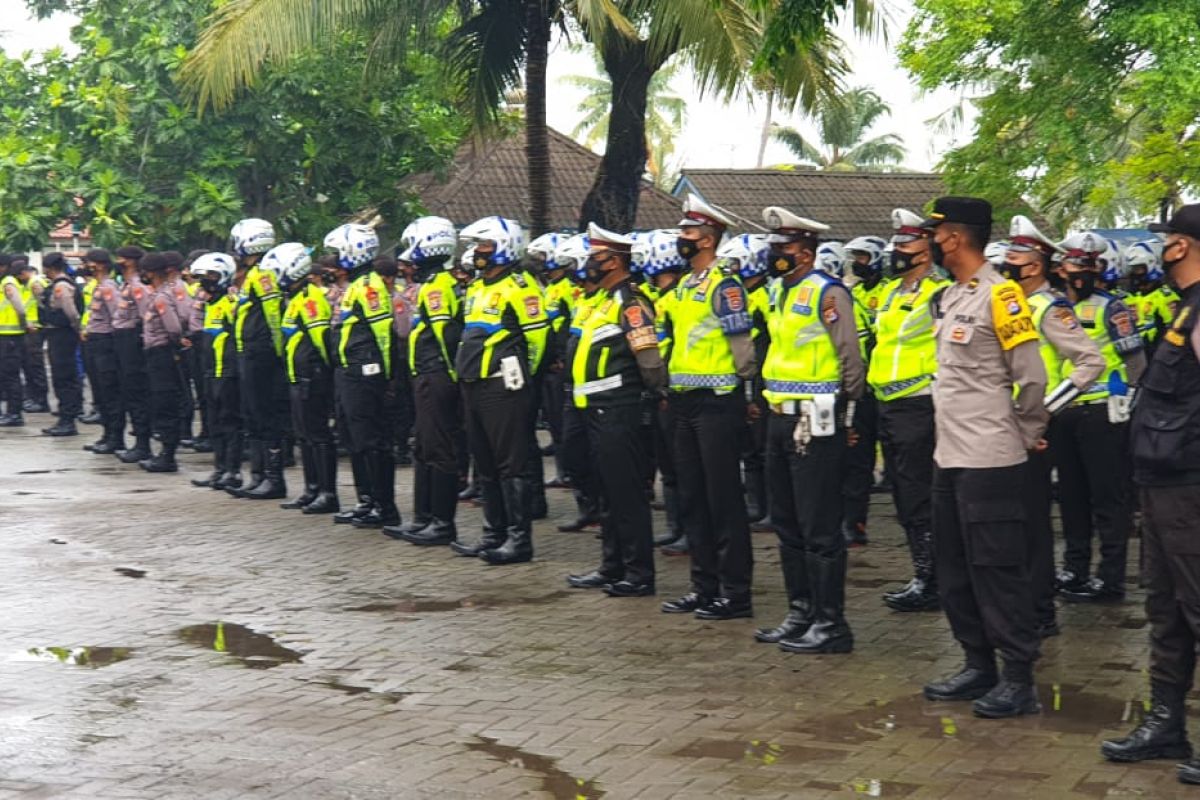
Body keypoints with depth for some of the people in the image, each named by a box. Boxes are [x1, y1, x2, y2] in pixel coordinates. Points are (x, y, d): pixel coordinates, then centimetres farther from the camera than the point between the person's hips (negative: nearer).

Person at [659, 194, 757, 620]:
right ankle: (705, 586, 19)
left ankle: (736, 593, 0)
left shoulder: (724, 285, -12)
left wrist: (743, 382, -7)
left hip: (717, 404, -9)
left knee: (723, 499, -5)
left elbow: (742, 345, -15)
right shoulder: (684, 287, 15)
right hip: (685, 404, 9)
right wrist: (670, 386, 16)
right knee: (692, 500, 11)